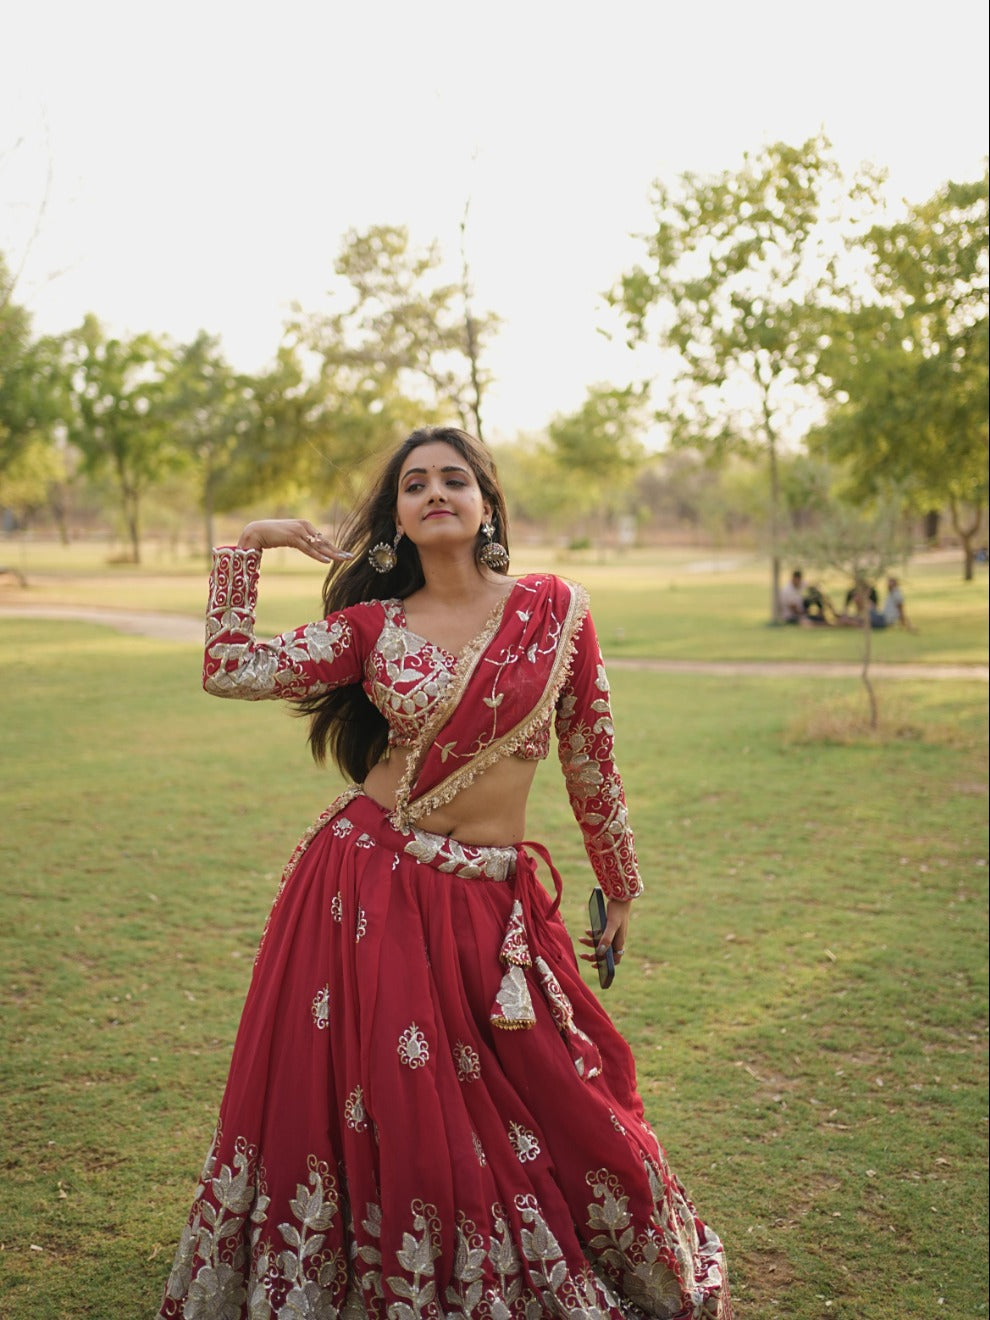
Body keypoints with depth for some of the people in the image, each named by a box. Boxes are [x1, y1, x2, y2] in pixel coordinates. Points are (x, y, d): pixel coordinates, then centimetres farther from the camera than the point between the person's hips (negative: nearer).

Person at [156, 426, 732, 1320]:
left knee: (566, 1106, 7)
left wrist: (622, 886, 13)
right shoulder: (374, 625, 2)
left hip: (495, 907, 0)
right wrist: (247, 546, -2)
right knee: (389, 1118, 7)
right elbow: (229, 671, -7)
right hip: (369, 890, 0)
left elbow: (590, 758, 7)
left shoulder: (554, 608, 1)